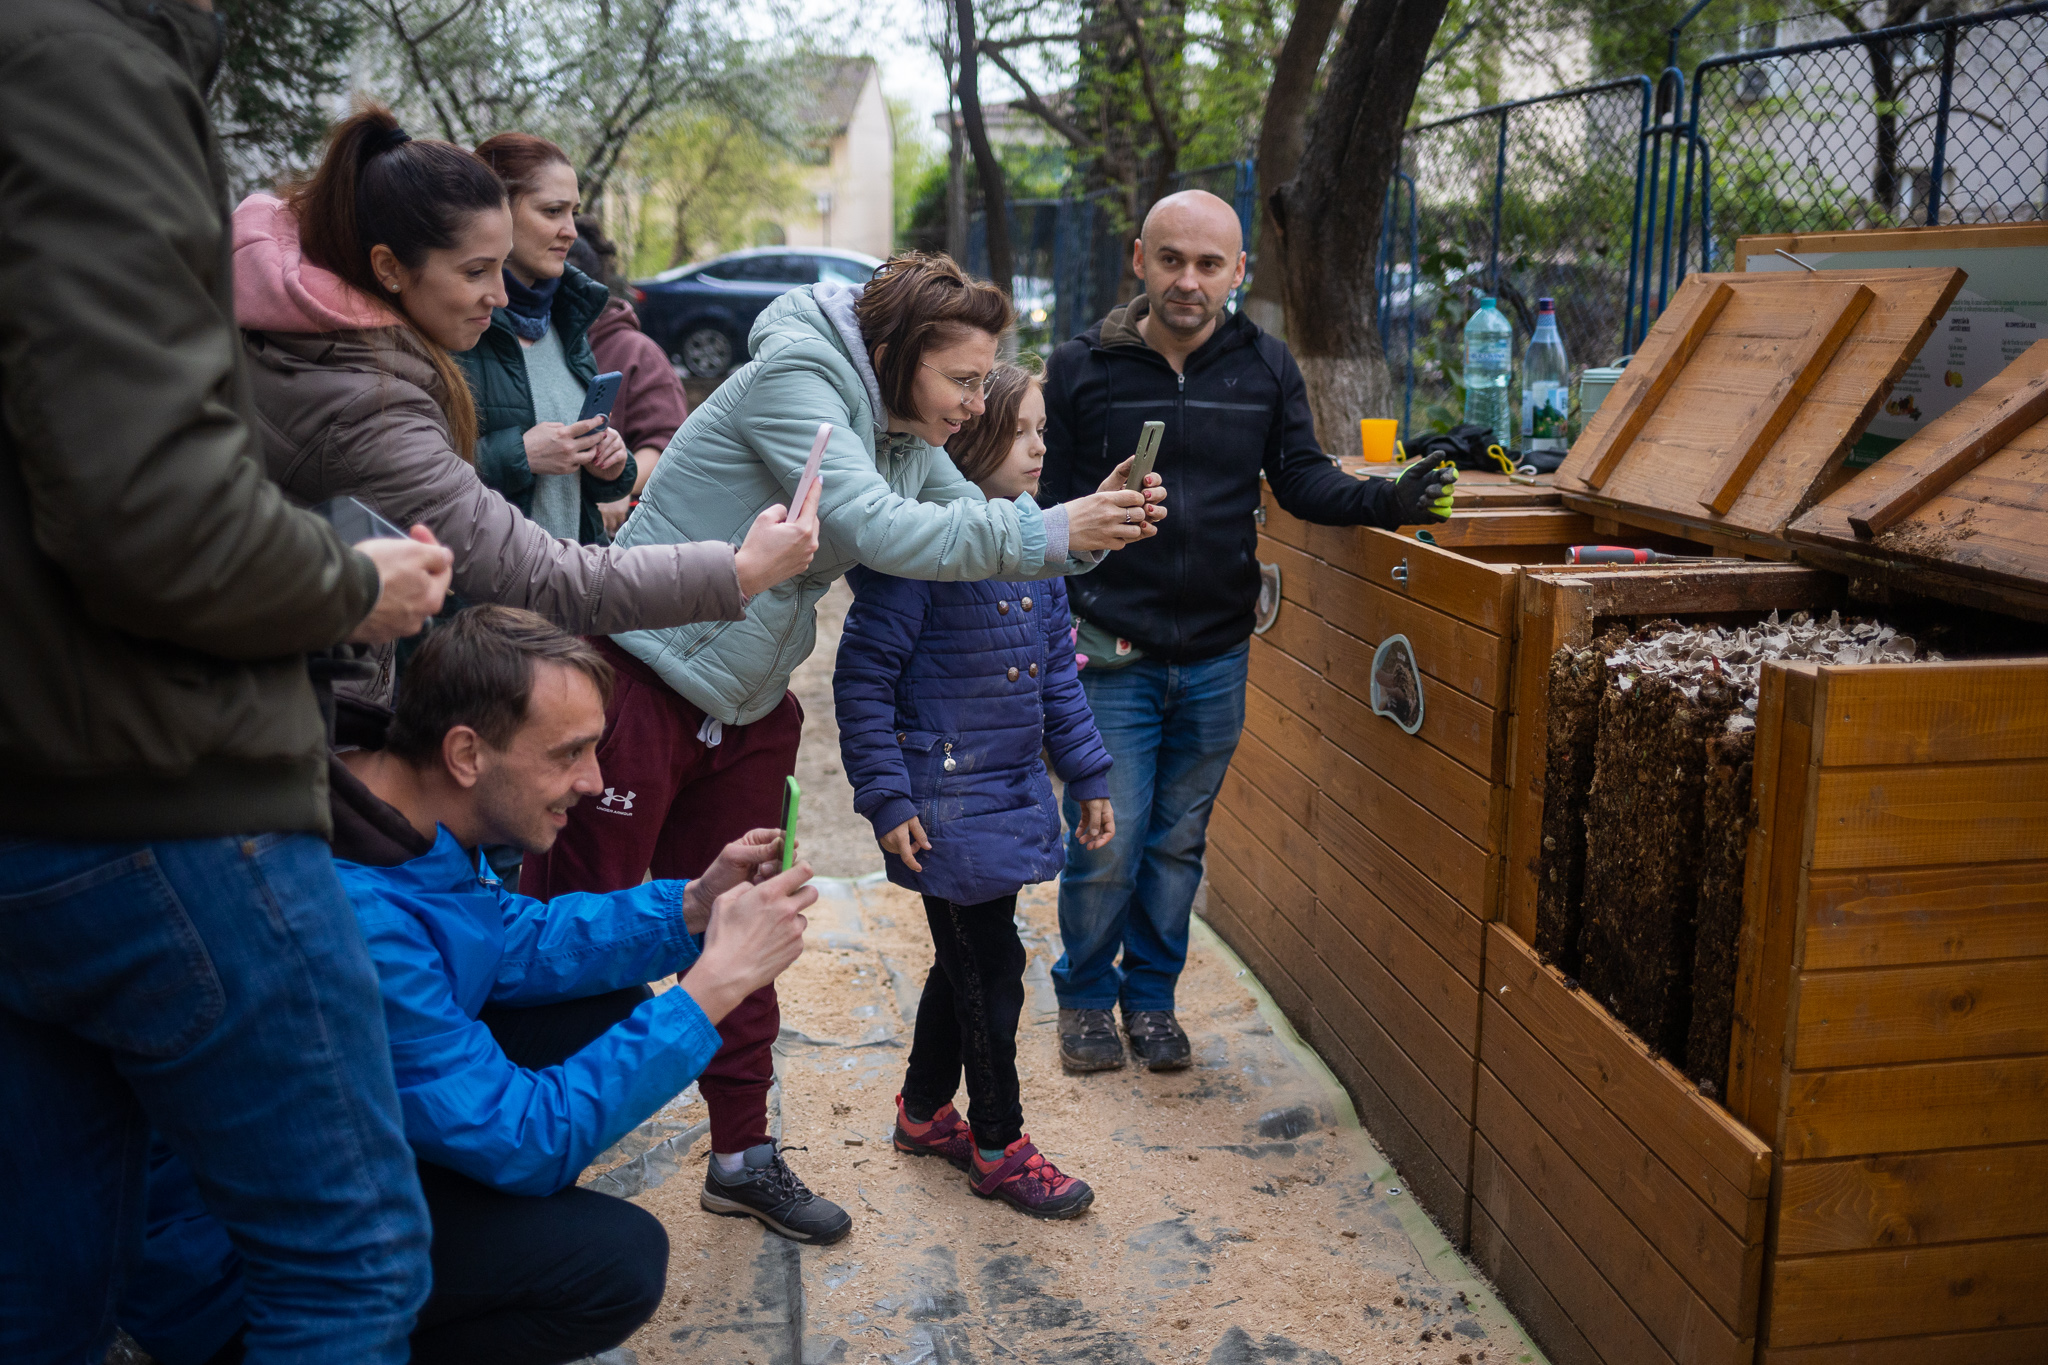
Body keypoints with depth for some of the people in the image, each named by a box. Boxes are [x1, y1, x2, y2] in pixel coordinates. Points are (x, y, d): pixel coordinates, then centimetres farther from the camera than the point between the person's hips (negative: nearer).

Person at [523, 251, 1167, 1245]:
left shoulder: (908, 437, 9)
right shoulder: (793, 379, -18)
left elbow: (974, 524, 5)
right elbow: (871, 528, -28)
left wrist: (1087, 525, -14)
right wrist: (1047, 534, -29)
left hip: (744, 711, 9)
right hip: (639, 685, -9)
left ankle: (742, 1158, 27)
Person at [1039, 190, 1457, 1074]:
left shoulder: (1265, 368, 3)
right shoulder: (1081, 369, -4)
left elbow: (1302, 480, 0)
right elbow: (1046, 508, -1)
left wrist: (1385, 501, -19)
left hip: (1217, 658, 3)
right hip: (1110, 654, -2)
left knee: (1179, 843, 14)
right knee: (1107, 844, 0)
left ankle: (1151, 997, 33)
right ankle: (1086, 997, 24)